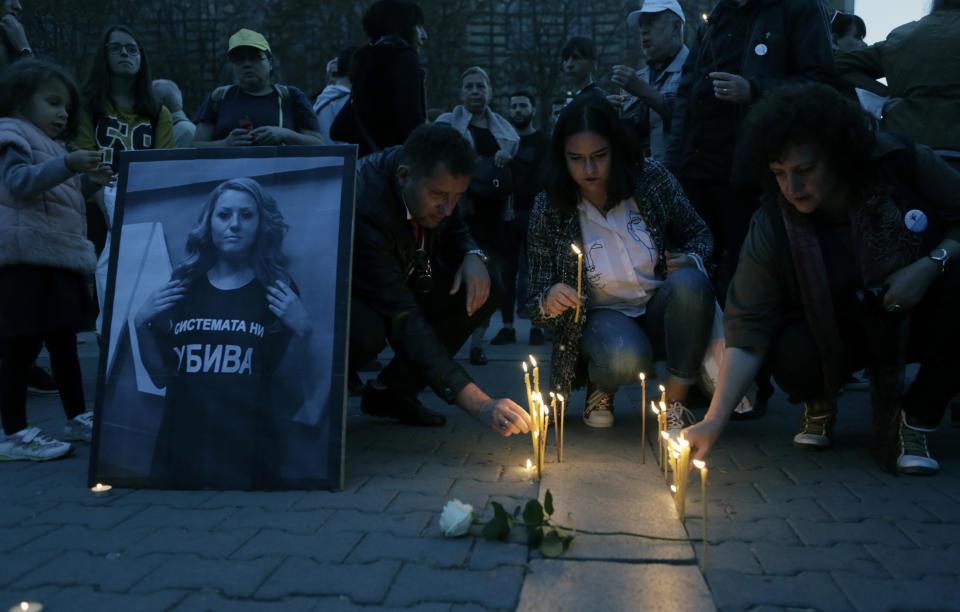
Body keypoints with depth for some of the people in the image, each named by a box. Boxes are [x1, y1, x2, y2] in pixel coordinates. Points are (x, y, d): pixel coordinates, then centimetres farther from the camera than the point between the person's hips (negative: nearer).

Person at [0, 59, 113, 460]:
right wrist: (67, 165, -36)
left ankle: (77, 418, 25)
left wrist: (87, 179, 22)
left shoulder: (49, 145, 24)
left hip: (59, 261, 10)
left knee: (64, 343, 15)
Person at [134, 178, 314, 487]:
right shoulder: (184, 285, 5)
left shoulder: (279, 292, 1)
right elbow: (160, 377, 9)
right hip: (180, 447, 2)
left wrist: (302, 330, -15)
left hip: (248, 454, -2)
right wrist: (141, 325, -3)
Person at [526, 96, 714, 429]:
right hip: (603, 317, -2)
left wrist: (692, 260, -17)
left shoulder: (652, 179, -9)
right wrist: (547, 302, -31)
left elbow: (699, 235, 6)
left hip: (660, 309, 2)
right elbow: (536, 303, -7)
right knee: (626, 356, -37)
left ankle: (675, 402, -16)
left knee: (690, 283, -32)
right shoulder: (548, 211, -11)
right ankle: (600, 386, 3)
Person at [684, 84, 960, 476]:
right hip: (836, 336, -1)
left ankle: (915, 420, -11)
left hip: (917, 320, 1)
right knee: (793, 358, -34)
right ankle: (820, 404, 6)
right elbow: (748, 327, -22)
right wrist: (714, 420, -30)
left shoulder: (904, 164, -20)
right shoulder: (772, 225, -21)